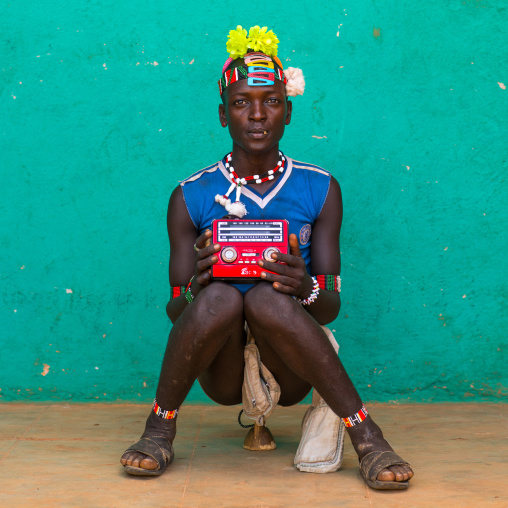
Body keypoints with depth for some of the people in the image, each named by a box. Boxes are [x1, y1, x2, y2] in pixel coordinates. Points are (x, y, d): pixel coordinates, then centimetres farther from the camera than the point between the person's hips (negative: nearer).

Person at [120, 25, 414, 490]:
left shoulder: (320, 190, 4)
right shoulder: (191, 197, 3)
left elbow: (331, 307, 0)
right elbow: (177, 311, 1)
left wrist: (306, 289, -25)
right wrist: (194, 290, -24)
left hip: (291, 371, 0)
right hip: (221, 373, 1)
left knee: (267, 298, -32)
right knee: (219, 298, -31)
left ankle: (365, 434, -22)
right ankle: (159, 430, -9)